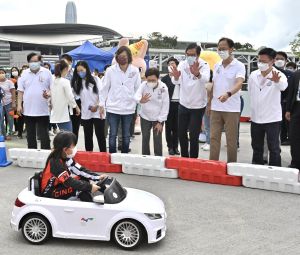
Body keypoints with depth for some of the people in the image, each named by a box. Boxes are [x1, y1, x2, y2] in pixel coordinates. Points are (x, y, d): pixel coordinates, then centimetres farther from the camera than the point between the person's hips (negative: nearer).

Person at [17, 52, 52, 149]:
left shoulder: (46, 72, 1)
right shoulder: (24, 74, 6)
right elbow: (20, 90, 6)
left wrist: (49, 94, -16)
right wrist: (19, 105, -1)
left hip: (43, 110, -2)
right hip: (28, 109, 3)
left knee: (44, 134, 1)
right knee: (30, 134, 11)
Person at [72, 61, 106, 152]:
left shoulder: (95, 79, 0)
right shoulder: (78, 83, 8)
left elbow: (101, 94, -4)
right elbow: (79, 96, 2)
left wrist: (97, 106, -14)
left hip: (98, 112, -3)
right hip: (85, 114, 3)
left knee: (100, 135, -2)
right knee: (88, 137, 9)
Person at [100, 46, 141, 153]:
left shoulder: (135, 71, -1)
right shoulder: (111, 70, -4)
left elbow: (138, 89, 4)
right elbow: (105, 88, 2)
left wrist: (138, 103, 1)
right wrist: (102, 104, 0)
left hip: (128, 108, 1)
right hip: (113, 108, -1)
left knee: (126, 135, 12)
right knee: (113, 135, 4)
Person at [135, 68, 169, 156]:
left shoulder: (163, 88, -16)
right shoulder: (144, 85, -14)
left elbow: (165, 106, -12)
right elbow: (136, 95, -29)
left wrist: (160, 121, -13)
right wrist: (140, 100, -54)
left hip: (158, 118, -2)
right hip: (145, 116, 2)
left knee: (157, 139, -2)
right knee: (145, 138, 9)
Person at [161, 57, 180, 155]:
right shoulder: (164, 79, 2)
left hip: (178, 104, 1)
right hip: (169, 104, -1)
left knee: (176, 127, 8)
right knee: (169, 126, 4)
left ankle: (175, 147, 17)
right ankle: (170, 147, 13)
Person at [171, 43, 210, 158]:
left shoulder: (204, 65, -14)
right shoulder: (182, 64, -4)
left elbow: (205, 79, -37)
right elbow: (176, 82, -21)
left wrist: (197, 74, -60)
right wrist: (176, 77, -46)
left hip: (198, 106, -4)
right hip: (183, 105, 4)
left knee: (194, 136, -4)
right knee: (181, 133, 12)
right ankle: (184, 158, 30)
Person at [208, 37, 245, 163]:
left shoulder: (239, 66, -8)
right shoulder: (216, 65, 10)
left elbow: (239, 83, -24)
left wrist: (228, 94, -42)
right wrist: (209, 102, 14)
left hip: (232, 109, -5)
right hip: (216, 108, 5)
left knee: (231, 140, 4)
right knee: (214, 137, 6)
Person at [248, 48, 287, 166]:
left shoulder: (279, 75, -14)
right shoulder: (253, 75, 1)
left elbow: (283, 86, -38)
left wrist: (277, 81, -60)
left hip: (272, 118, -5)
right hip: (255, 118, 5)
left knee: (274, 148, 2)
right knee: (256, 147, 16)